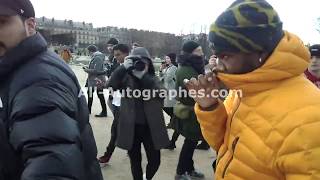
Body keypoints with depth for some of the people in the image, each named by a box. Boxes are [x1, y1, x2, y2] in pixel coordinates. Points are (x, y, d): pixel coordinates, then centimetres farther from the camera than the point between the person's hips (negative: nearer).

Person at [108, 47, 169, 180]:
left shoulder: (153, 79, 2)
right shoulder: (126, 78, -1)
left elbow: (161, 93, -18)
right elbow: (111, 85, -19)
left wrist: (143, 75, -27)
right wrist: (124, 67, -29)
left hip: (151, 127, 1)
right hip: (131, 128, -1)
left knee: (155, 160, 8)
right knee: (135, 161, 13)